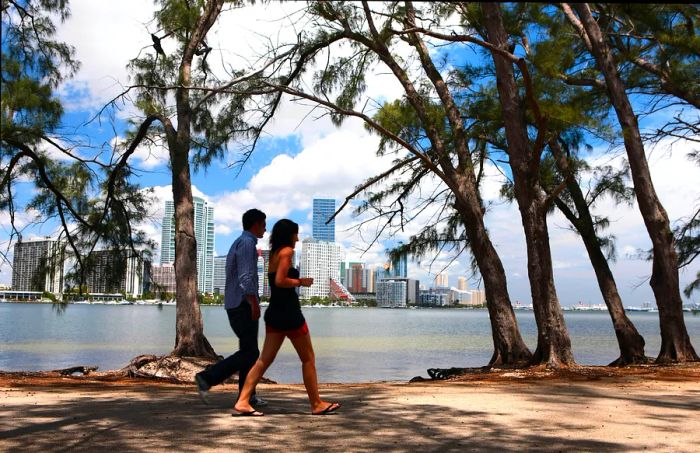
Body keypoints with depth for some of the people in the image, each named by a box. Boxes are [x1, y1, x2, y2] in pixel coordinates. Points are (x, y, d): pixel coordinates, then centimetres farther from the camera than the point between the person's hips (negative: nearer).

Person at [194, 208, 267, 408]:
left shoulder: (239, 243, 19)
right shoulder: (247, 242, -12)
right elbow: (245, 277, -22)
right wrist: (254, 304, -23)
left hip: (235, 305, 10)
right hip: (244, 305, -10)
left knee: (249, 350, 11)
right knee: (249, 353, -6)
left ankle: (247, 395, 13)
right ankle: (207, 377, -10)